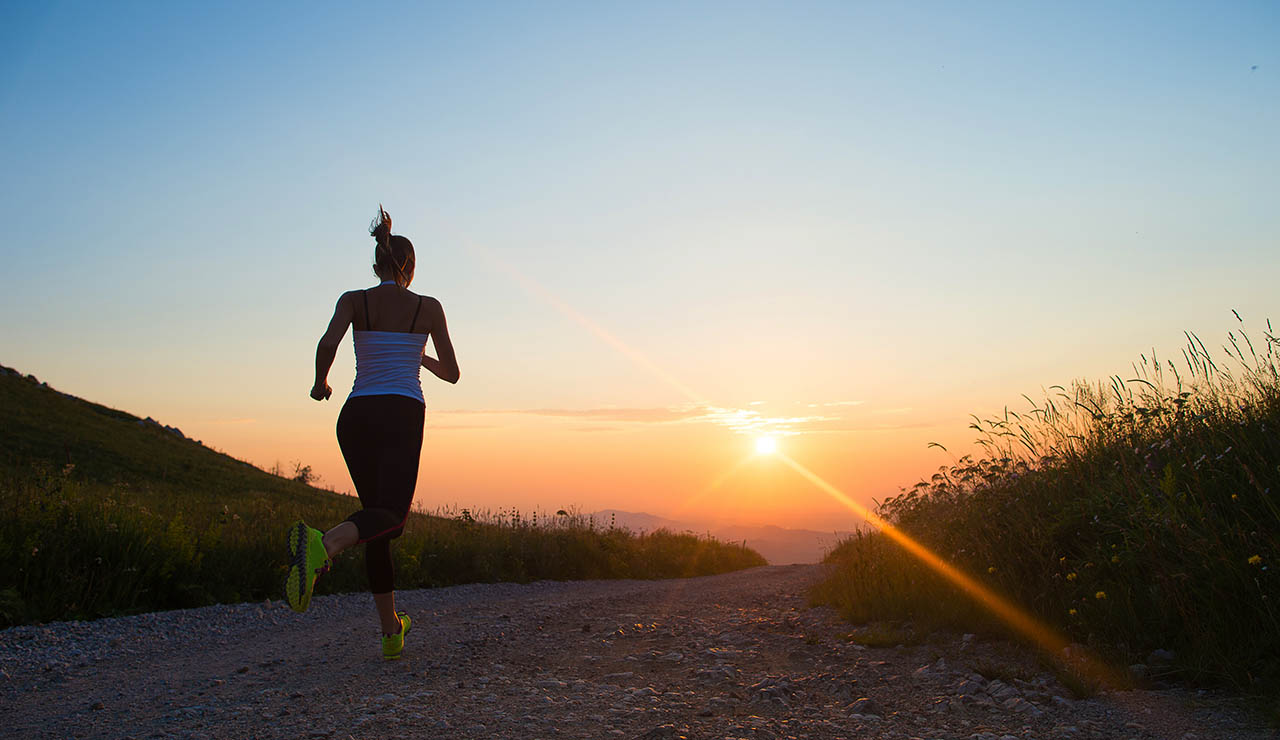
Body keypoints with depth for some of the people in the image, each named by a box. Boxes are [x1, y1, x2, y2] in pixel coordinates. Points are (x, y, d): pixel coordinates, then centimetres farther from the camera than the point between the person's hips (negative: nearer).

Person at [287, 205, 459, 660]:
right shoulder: (428, 307, 9)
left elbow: (327, 343, -11)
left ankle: (391, 630, 16)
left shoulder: (353, 301, 9)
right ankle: (324, 544, -51)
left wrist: (320, 382, 8)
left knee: (375, 512, 12)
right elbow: (451, 373, 14)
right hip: (401, 416, -3)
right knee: (389, 515, -16)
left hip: (356, 416, 4)